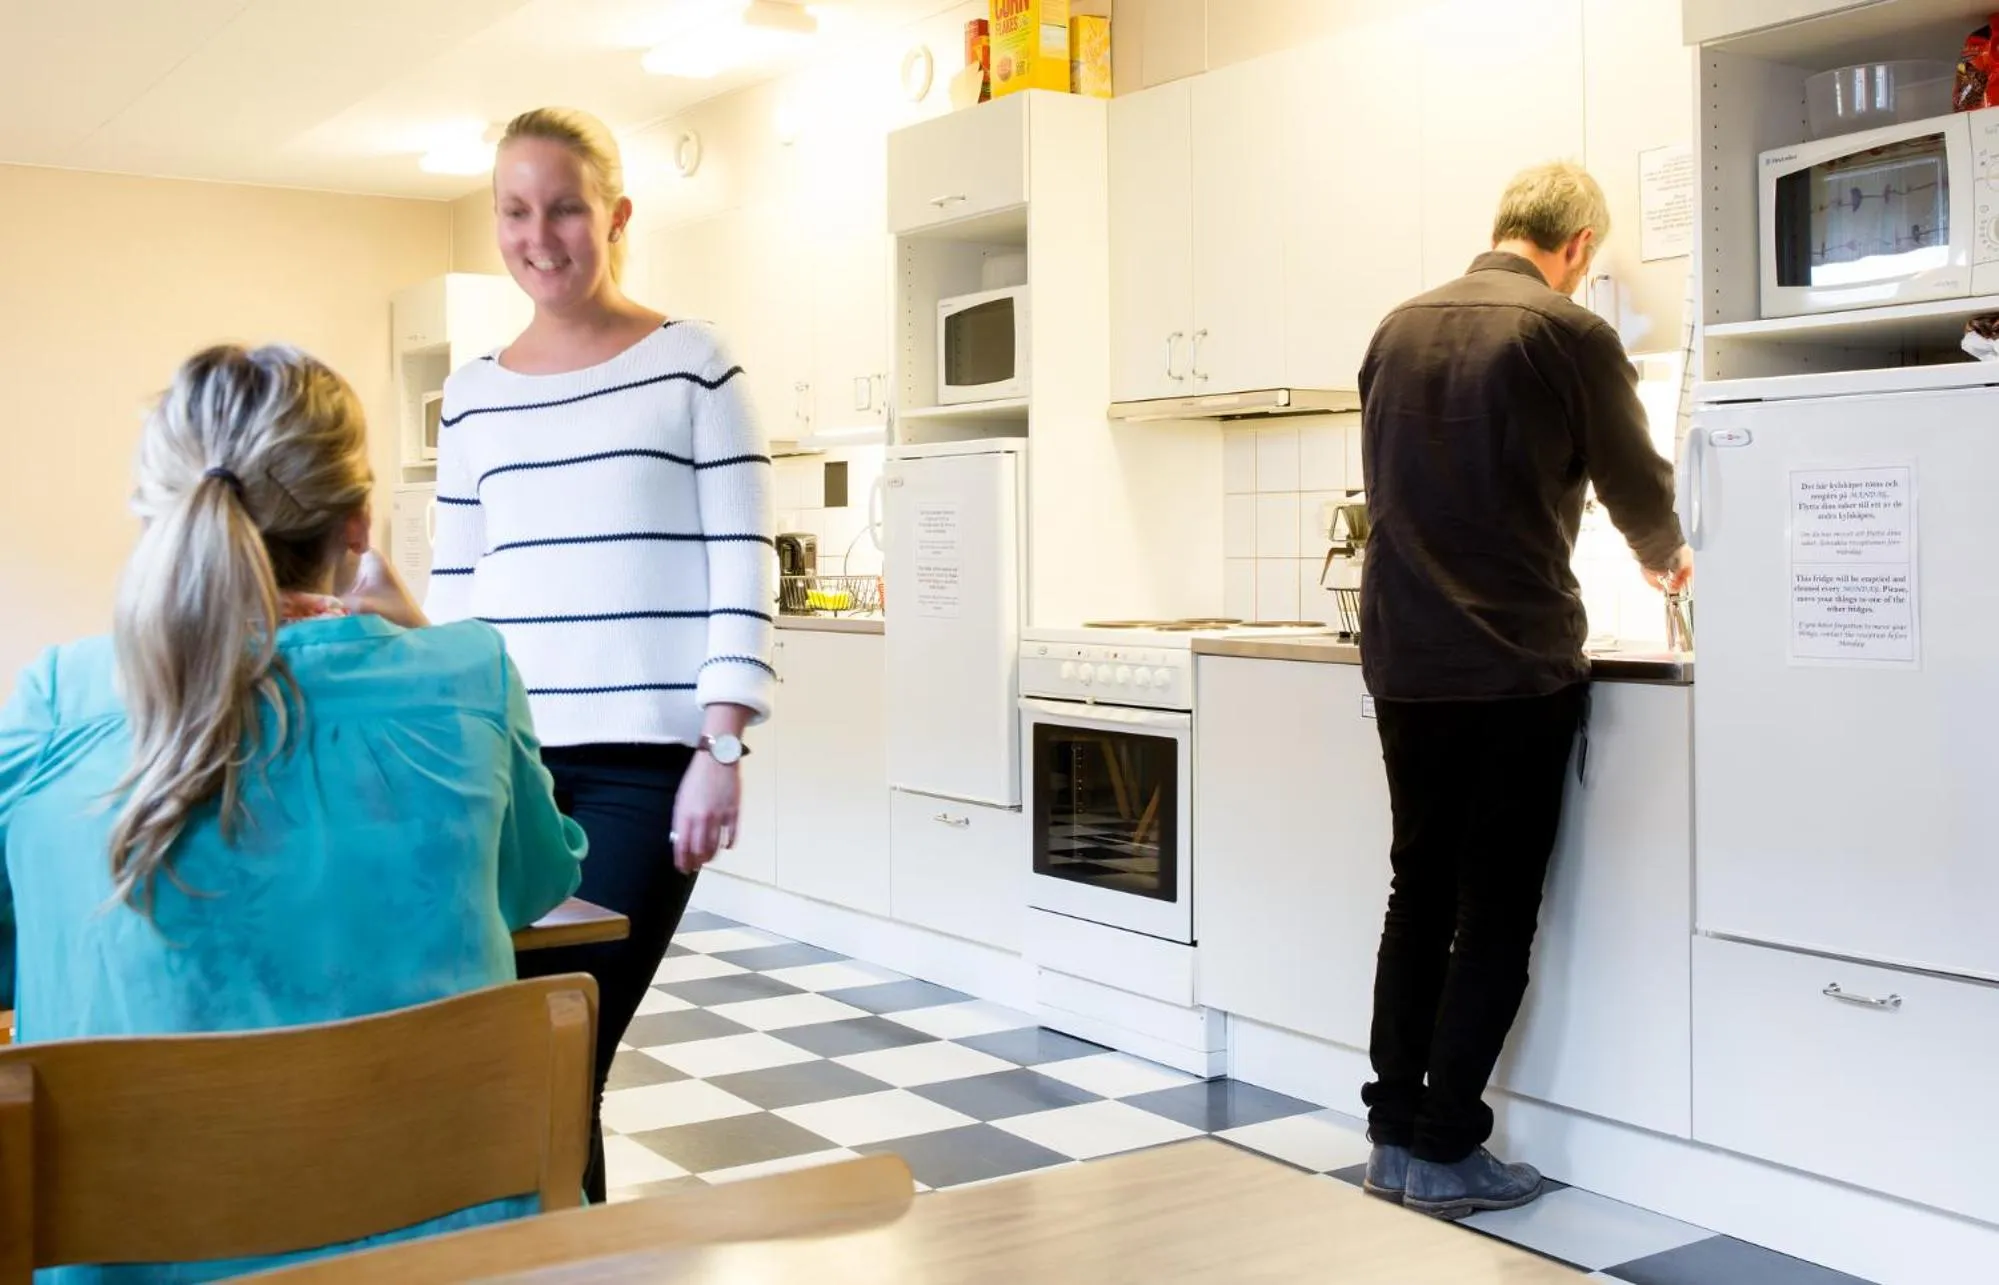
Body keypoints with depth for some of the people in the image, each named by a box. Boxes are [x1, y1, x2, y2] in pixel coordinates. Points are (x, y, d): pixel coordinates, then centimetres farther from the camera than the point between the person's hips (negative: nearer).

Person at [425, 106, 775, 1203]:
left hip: (646, 761, -4)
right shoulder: (472, 394, 12)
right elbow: (452, 589, 15)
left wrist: (722, 750, -9)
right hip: (502, 758, 4)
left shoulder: (692, 364, 1)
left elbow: (743, 569, -3)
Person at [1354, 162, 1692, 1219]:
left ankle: (1393, 1133, 18)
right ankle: (1444, 1152, 8)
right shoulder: (1569, 335, -7)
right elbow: (1637, 483, 4)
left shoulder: (1399, 328, 7)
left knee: (1419, 894, 14)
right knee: (1496, 914, 4)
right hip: (1516, 665, -5)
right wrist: (1665, 558, 26)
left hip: (1402, 659, 5)